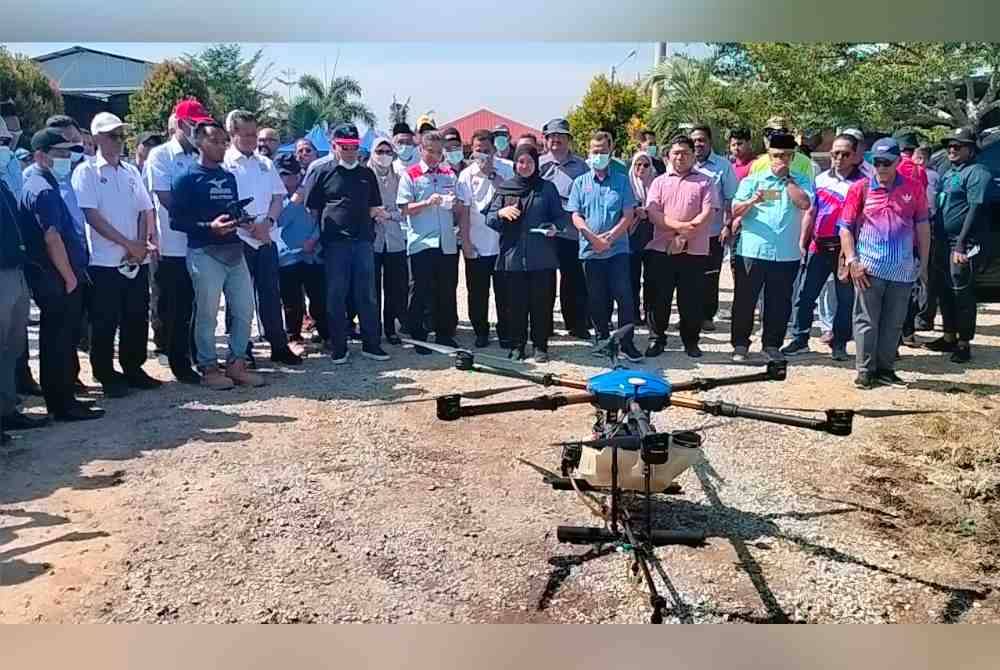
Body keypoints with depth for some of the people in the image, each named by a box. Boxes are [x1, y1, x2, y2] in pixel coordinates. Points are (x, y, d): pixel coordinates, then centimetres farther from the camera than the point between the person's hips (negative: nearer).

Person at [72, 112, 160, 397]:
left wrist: (142, 244, -6)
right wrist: (128, 244, -14)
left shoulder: (131, 171, 13)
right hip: (105, 261, -5)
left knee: (137, 318, 10)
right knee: (105, 323, 2)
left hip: (137, 260, 5)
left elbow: (146, 211, 10)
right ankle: (106, 376, 13)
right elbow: (91, 215, -11)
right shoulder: (86, 171, -3)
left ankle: (133, 369, 23)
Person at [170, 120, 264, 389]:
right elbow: (176, 220, -10)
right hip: (205, 253, -6)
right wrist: (209, 226, -21)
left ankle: (236, 364, 18)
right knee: (207, 314, 1)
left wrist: (241, 219, 1)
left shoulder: (230, 178, 15)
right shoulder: (187, 179, -4)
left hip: (234, 250, 6)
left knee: (245, 309, 7)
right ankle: (209, 369, 12)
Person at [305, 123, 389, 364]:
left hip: (363, 240, 2)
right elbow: (313, 209, 5)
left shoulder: (367, 174, 15)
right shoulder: (324, 172, 6)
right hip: (335, 242, -2)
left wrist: (378, 213, -4)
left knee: (367, 295, 4)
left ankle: (371, 344, 13)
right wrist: (314, 236, -4)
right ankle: (338, 347, 11)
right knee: (336, 296, 2)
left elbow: (373, 207, 18)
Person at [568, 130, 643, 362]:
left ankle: (627, 343, 4)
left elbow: (628, 216, 0)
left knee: (624, 296, -6)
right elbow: (576, 217, 1)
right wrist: (593, 237, -14)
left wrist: (610, 236, -13)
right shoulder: (580, 182, 8)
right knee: (597, 300, 9)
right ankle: (602, 340, 24)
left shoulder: (622, 180, 6)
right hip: (590, 250, 1)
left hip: (618, 249, -1)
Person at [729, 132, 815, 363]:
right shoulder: (752, 179, 5)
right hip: (751, 250, -1)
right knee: (744, 300, 4)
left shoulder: (801, 180, 7)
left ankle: (772, 345, 22)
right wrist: (752, 201, -21)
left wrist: (787, 180, -8)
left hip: (787, 254, 1)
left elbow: (805, 203, -11)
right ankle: (740, 344, 15)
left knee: (779, 302, 9)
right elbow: (735, 210, -2)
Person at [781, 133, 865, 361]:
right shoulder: (821, 179, 10)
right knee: (806, 294, 4)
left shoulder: (862, 182, -3)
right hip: (819, 246, 3)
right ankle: (800, 339, 13)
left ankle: (839, 343, 16)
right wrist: (802, 243, 8)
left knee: (845, 298, 6)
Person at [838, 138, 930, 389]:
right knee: (866, 321, 1)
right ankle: (865, 371, 10)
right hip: (869, 267, -2)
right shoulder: (860, 188, -1)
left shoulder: (914, 189, 4)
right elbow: (845, 227, 1)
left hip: (903, 270, 2)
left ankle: (885, 369, 22)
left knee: (894, 323, 10)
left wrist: (923, 262, 9)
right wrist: (852, 261, -8)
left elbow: (922, 226, 11)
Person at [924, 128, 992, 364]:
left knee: (962, 293, -3)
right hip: (943, 243, 9)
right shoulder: (948, 174, 18)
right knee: (944, 291, 14)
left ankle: (964, 344, 6)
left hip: (963, 246, -9)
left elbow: (976, 210, -16)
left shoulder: (976, 173, -9)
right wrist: (937, 238, 13)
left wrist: (961, 246, -21)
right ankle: (949, 337, 27)